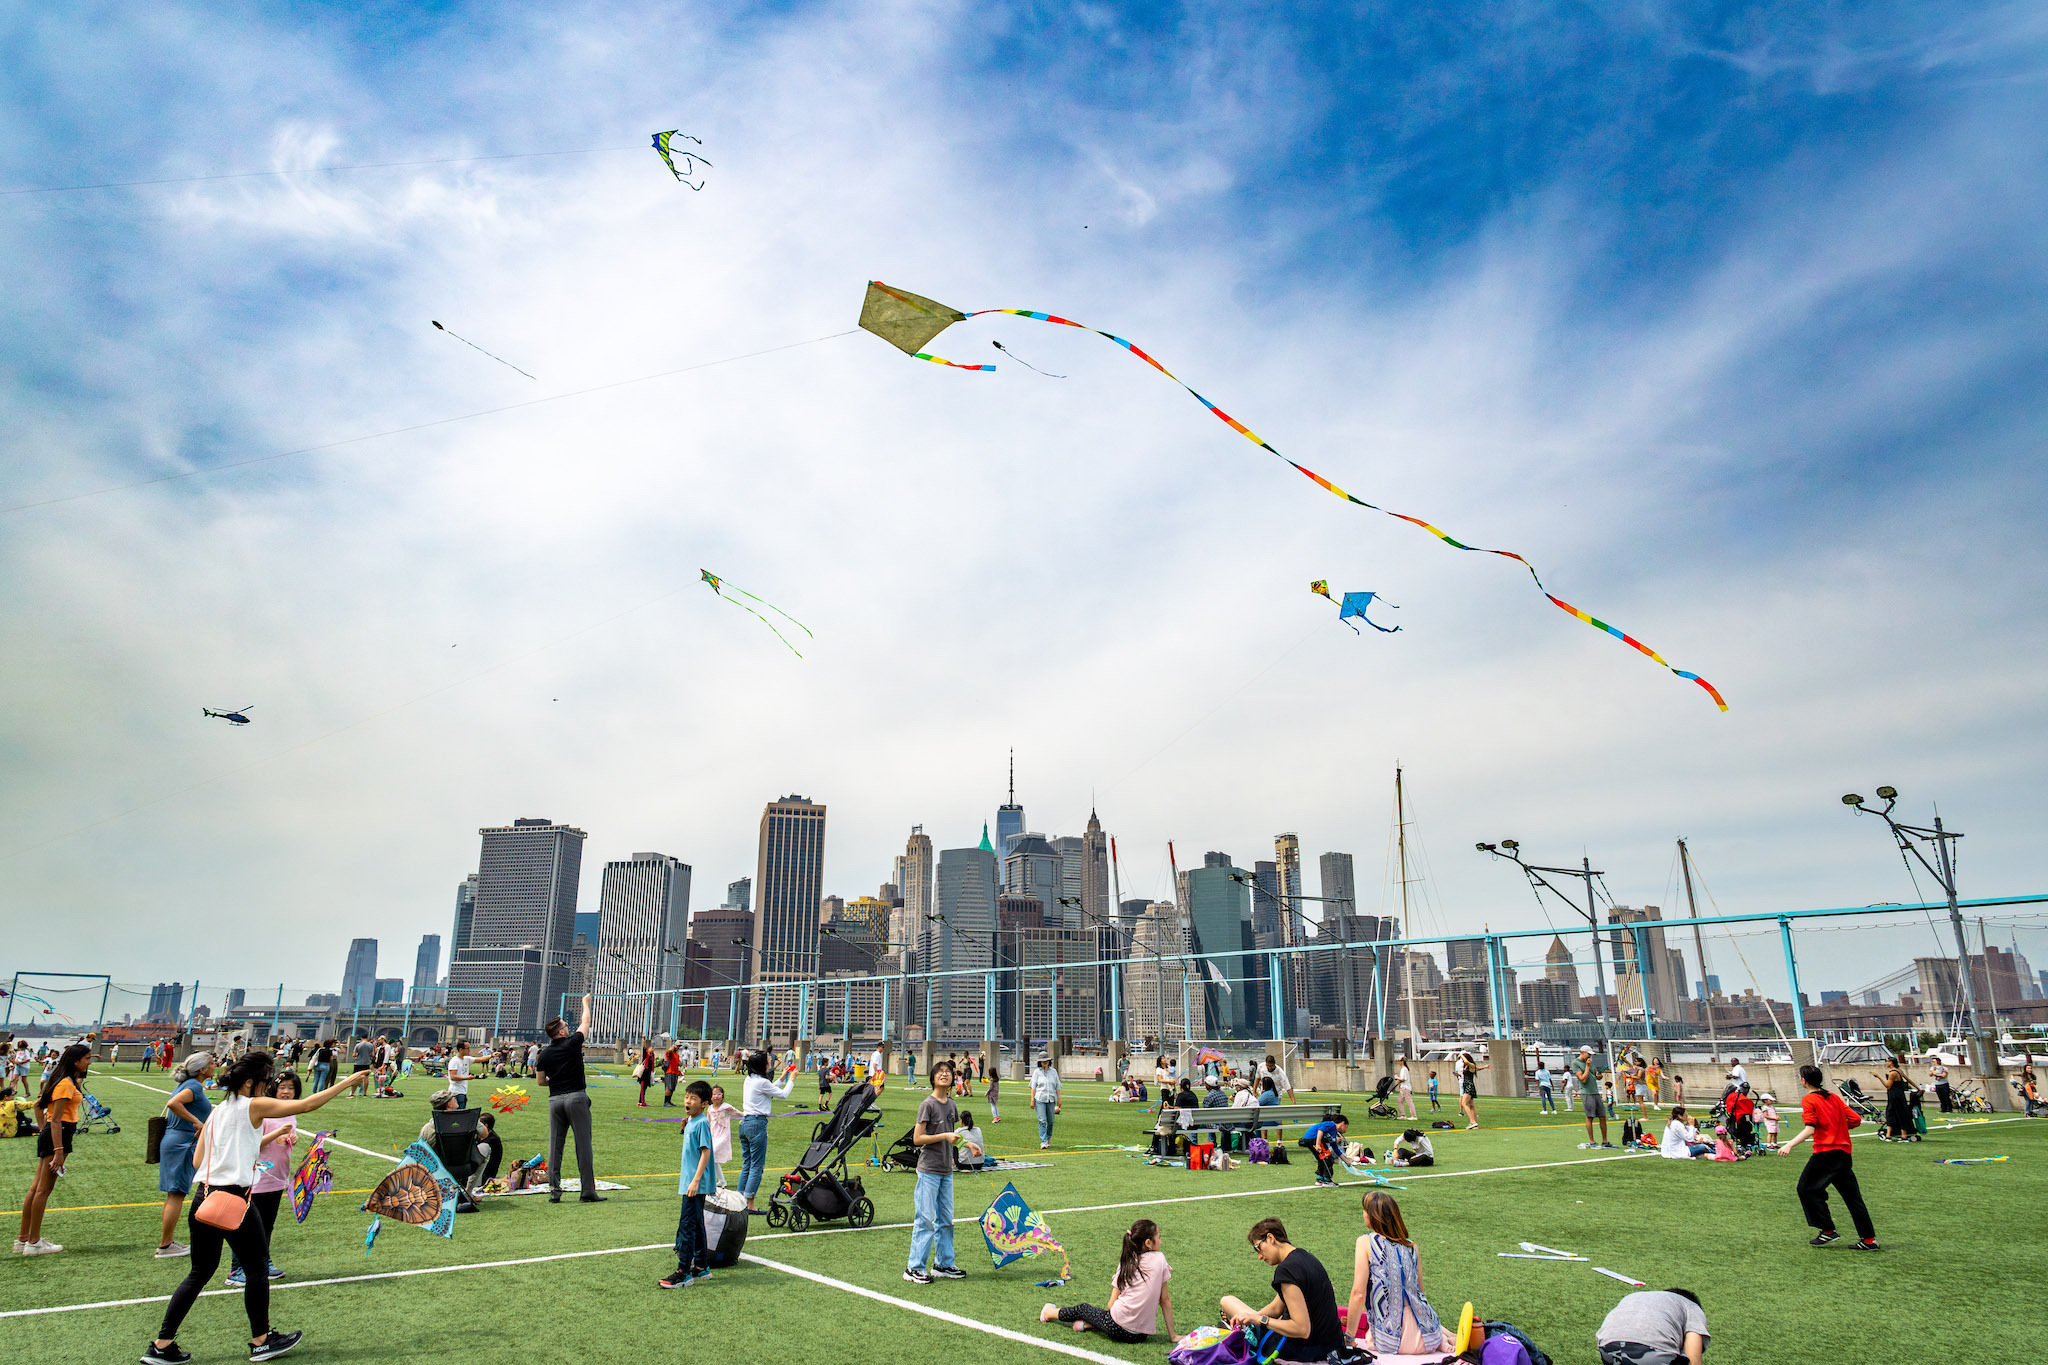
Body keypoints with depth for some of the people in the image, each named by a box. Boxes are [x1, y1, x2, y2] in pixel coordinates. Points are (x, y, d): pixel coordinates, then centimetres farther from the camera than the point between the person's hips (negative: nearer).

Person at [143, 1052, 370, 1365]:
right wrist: (347, 1082, -11)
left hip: (205, 1196, 7)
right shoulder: (254, 1106, -9)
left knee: (200, 1273, 17)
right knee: (257, 1267, 8)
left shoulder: (216, 1112, 13)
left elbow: (198, 1160, 17)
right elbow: (306, 1105, -15)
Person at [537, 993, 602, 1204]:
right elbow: (585, 1023, 12)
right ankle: (588, 1191, -1)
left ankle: (554, 1191, 6)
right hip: (576, 1097, -4)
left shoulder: (544, 1054, 5)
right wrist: (586, 1002, 27)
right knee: (583, 1145, -1)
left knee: (554, 1146, 8)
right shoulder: (572, 1044, -4)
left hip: (555, 1100, 4)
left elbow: (541, 1081, 13)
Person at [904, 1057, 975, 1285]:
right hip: (929, 1170, -7)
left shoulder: (950, 1105, 10)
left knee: (945, 1219, 12)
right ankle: (914, 1268, 4)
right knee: (926, 1219, -5)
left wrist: (967, 1146, 10)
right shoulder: (927, 1104, -12)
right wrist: (945, 1136, -19)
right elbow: (917, 1138, -15)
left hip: (946, 1171, 7)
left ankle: (944, 1264, 23)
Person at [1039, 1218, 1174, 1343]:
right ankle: (1088, 1324, 10)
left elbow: (1112, 1303, 3)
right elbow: (1165, 1299, 1)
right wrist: (1172, 1336, 7)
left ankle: (1049, 1313, 44)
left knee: (1082, 1309, 28)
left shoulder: (1126, 1262, 3)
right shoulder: (1159, 1259, -2)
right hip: (1141, 1335, 0)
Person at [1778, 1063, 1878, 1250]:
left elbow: (1810, 1129, -17)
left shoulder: (1808, 1100, -7)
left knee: (1807, 1188, 6)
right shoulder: (1834, 1097, 12)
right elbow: (1856, 1120, 10)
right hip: (1844, 1152, 7)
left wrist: (1789, 1145, -21)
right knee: (1852, 1195, 12)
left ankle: (1828, 1230, 4)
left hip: (1825, 1152, -7)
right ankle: (1869, 1239, 13)